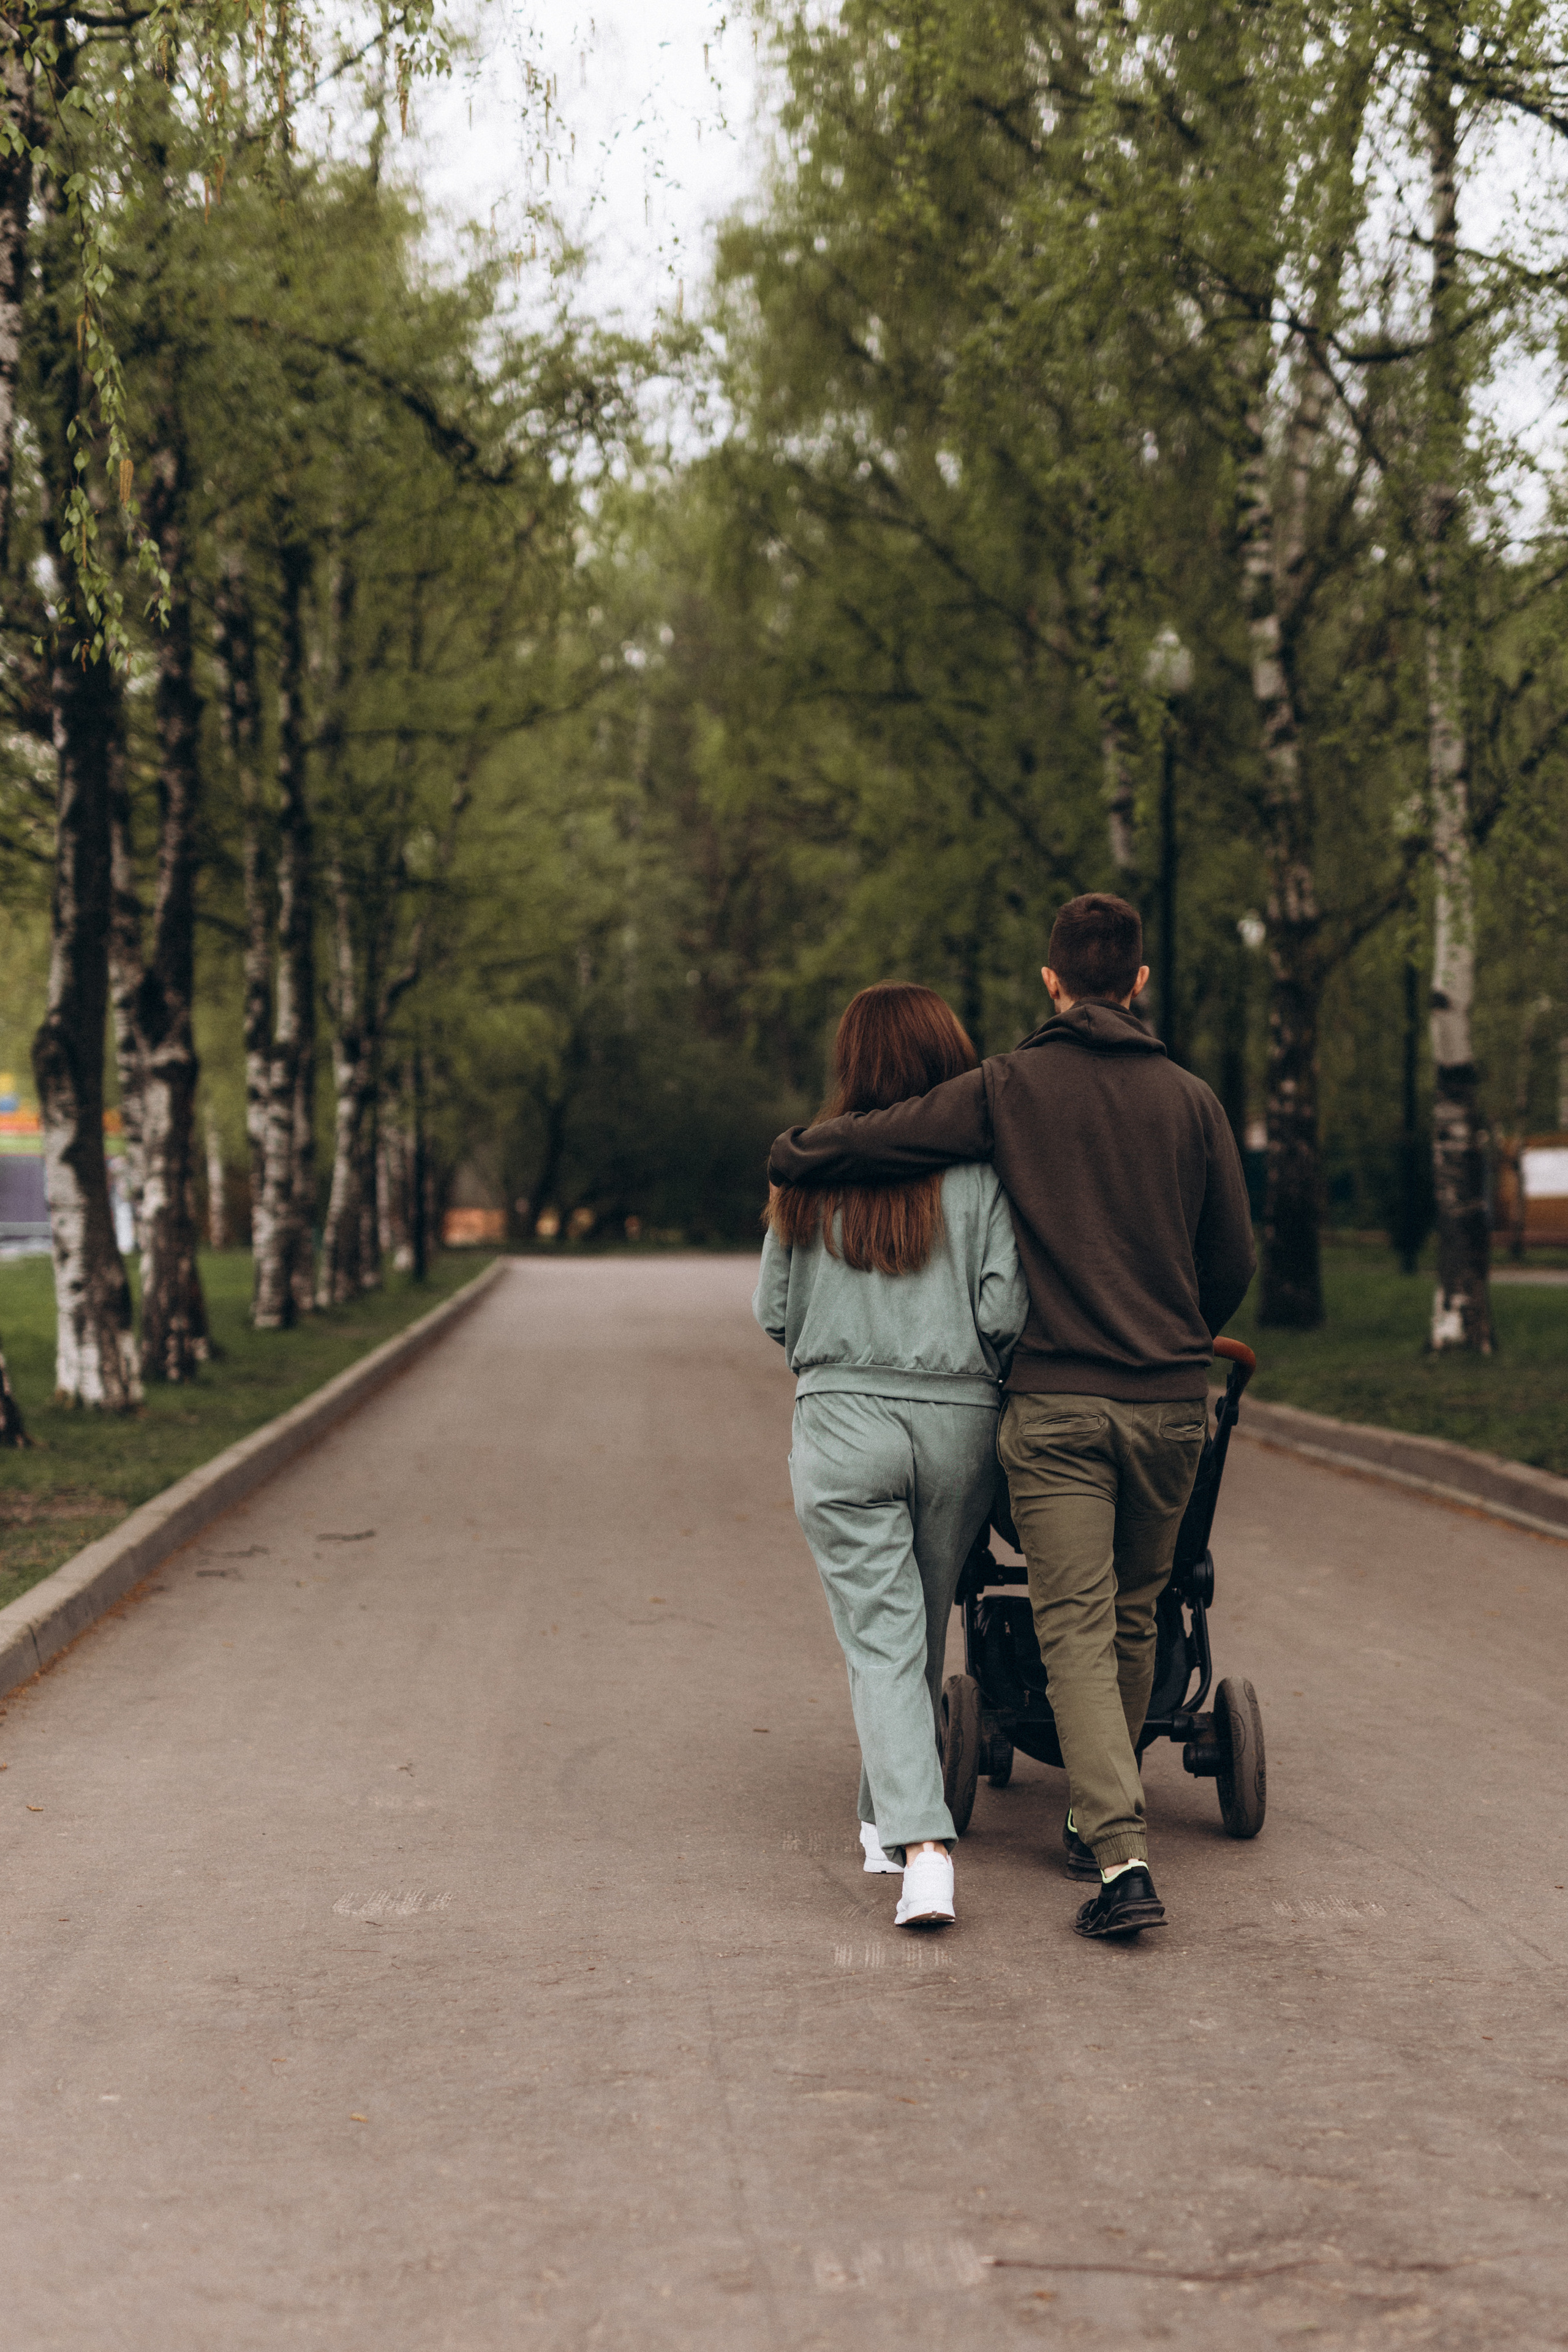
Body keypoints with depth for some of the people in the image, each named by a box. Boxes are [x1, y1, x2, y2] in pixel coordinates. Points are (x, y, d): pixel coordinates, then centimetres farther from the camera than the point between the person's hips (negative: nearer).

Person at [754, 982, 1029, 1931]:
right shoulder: (979, 1168, -5)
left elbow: (774, 1310, 5)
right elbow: (1006, 1310, -10)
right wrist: (981, 1366, 11)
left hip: (843, 1418, 0)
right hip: (960, 1421, 1)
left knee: (881, 1638, 0)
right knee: (925, 1631, 18)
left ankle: (920, 1845, -14)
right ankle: (890, 1818, 32)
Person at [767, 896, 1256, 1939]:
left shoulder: (1009, 1089, -1)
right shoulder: (1191, 1099, 7)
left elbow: (865, 1143, -8)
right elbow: (1233, 1264, 10)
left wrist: (791, 1151, 14)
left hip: (1056, 1402, -3)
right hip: (1171, 1401, 3)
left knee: (1078, 1630, -3)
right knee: (1132, 1619, 18)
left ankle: (1122, 1856, -16)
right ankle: (1102, 1822, 29)